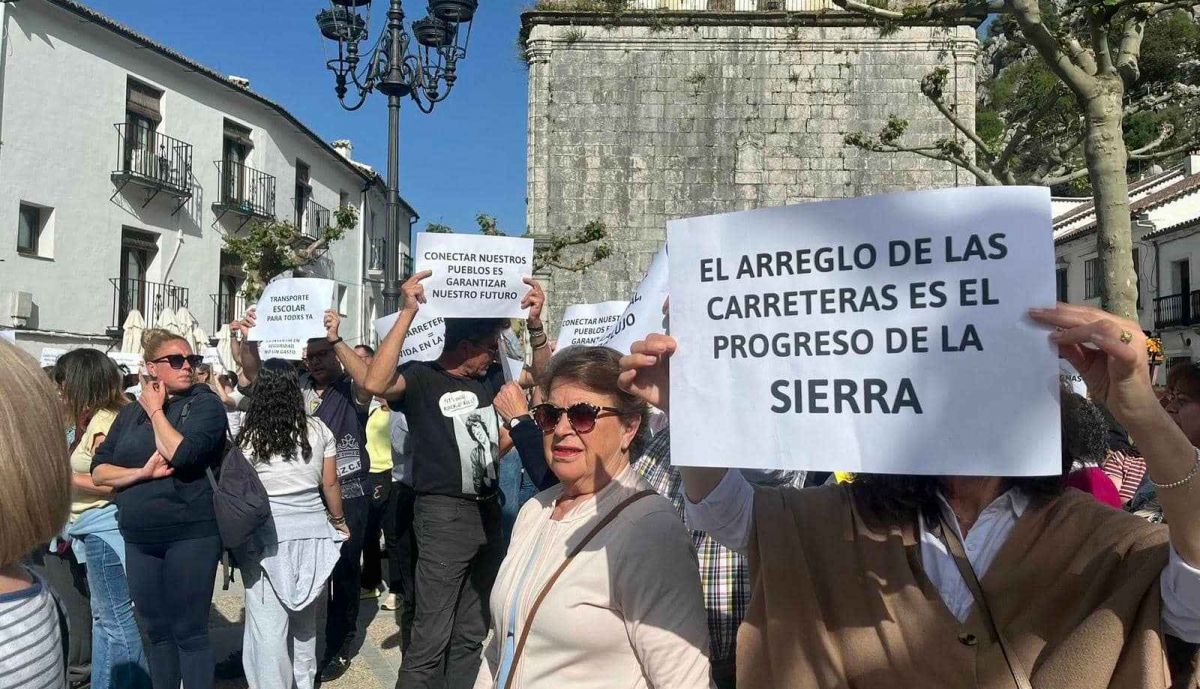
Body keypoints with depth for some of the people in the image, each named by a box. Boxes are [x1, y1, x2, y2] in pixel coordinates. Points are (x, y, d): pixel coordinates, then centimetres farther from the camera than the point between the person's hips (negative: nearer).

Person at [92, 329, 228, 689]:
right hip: (139, 538, 5)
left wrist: (156, 410, -9)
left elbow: (182, 455, -20)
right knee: (156, 630, 16)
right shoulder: (130, 412, 11)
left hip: (190, 534, -5)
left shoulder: (205, 403, -5)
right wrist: (141, 473, -12)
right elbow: (98, 470, 6)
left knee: (189, 631, 2)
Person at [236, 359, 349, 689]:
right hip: (311, 530, 4)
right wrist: (338, 521, 20)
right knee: (305, 618, 18)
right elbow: (330, 483, 6)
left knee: (268, 622, 3)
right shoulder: (318, 429, 1)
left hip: (266, 533, -3)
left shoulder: (249, 436, -6)